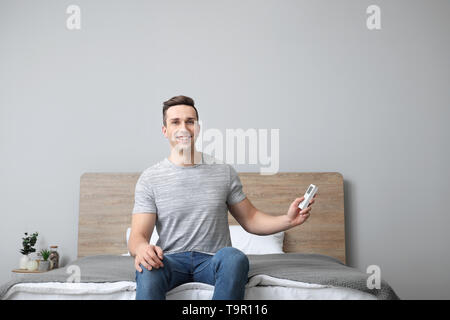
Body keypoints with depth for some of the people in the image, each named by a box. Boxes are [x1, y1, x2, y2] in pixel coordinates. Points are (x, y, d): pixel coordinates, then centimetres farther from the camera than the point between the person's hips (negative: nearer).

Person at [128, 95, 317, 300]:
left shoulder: (223, 171, 9)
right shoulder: (150, 178, 4)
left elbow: (250, 220, 13)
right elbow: (138, 235, -3)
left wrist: (288, 220, -5)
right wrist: (141, 249, -28)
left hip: (213, 260, 1)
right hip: (172, 259, 0)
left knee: (235, 258, -34)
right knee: (147, 268, -35)